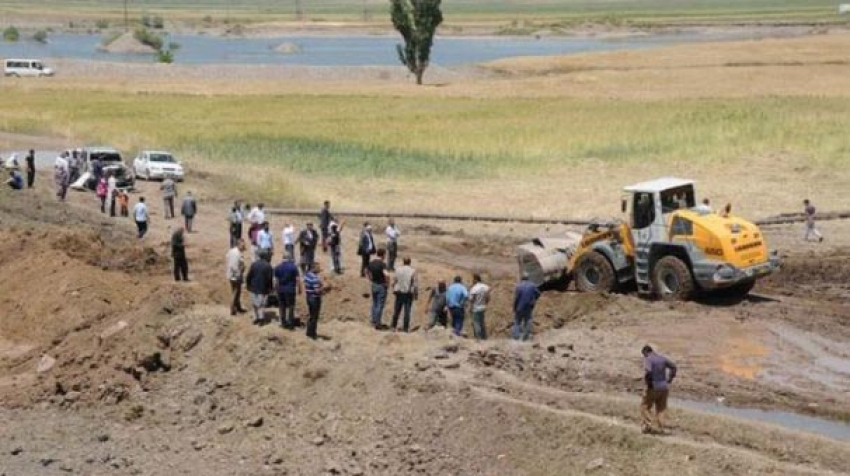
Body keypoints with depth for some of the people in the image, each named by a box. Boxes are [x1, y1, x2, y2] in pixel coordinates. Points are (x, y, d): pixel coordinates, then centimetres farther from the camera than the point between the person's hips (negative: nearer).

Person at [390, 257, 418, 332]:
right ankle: (406, 328, 4)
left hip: (399, 293, 2)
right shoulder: (412, 271, -9)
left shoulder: (398, 270, -2)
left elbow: (394, 282, 5)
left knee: (397, 311, 11)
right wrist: (416, 294, 0)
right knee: (407, 311, 3)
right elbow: (415, 284, -9)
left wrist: (394, 290, 20)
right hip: (408, 293, -2)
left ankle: (394, 327, 15)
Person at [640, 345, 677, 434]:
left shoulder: (648, 359, -11)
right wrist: (669, 380, 13)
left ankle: (648, 425, 0)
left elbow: (648, 371, -29)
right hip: (664, 387, 6)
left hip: (653, 388, -6)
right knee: (660, 409, 15)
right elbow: (673, 367, 12)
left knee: (645, 407, 11)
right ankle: (661, 428, 8)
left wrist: (648, 382, -15)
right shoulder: (662, 358, 8)